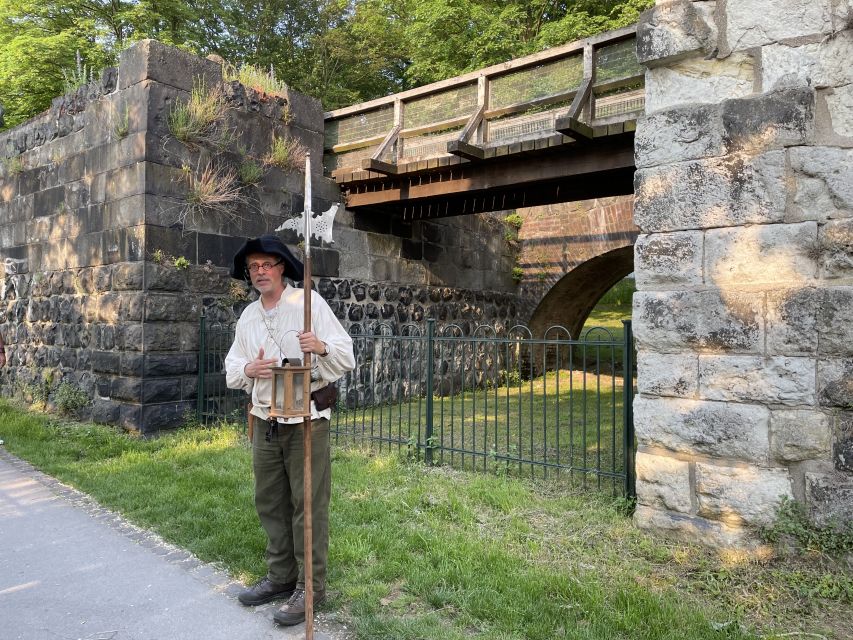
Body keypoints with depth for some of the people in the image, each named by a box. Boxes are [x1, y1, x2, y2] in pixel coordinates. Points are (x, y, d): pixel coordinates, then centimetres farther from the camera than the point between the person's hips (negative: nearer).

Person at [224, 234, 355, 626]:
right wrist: (248, 369, -10)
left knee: (309, 505, 1)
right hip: (265, 422, 6)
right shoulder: (248, 316, 11)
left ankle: (310, 586, 15)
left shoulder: (309, 301, -7)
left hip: (306, 420, -6)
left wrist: (322, 346, -31)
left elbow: (346, 356, -10)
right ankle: (281, 577, 31)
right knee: (270, 503, 15)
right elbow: (231, 369, 13)